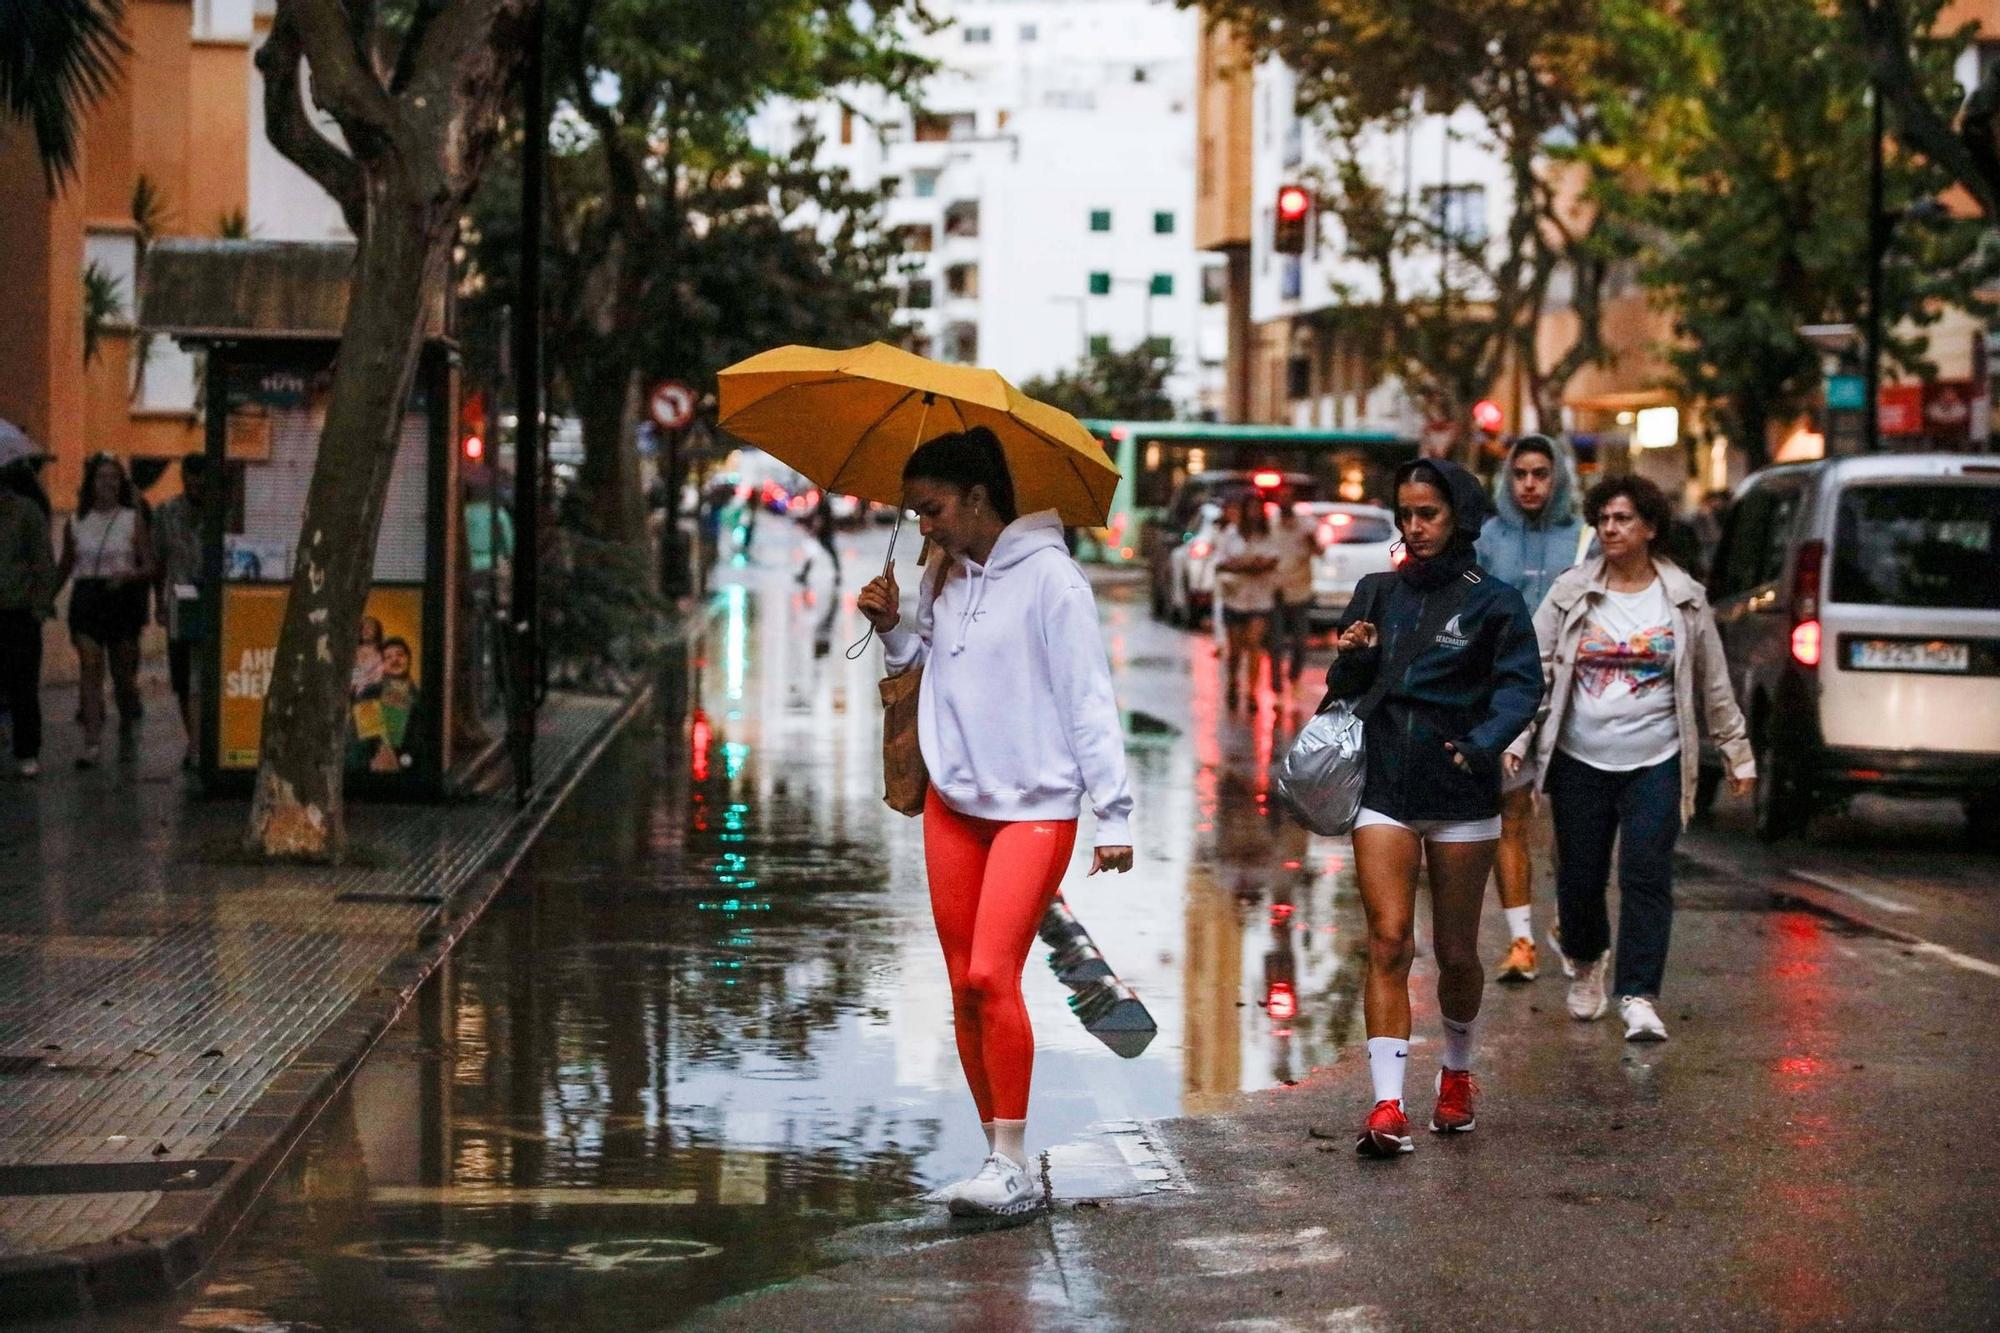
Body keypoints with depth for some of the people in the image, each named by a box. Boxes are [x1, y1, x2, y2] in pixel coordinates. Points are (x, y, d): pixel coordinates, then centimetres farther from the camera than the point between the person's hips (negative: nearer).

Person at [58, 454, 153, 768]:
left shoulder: (133, 520, 2)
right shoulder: (76, 523, 7)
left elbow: (149, 566, 0)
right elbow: (64, 567, 16)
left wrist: (128, 574, -20)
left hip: (122, 598, -1)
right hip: (86, 597, 1)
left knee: (123, 673, 7)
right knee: (90, 668, -11)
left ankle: (128, 725, 33)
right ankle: (92, 742, -15)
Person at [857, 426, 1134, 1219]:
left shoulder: (1049, 577, -10)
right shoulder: (942, 581, 10)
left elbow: (1089, 699, -11)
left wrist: (1114, 815, -15)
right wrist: (893, 631, 1)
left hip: (1035, 805, -7)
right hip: (953, 802, 7)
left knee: (992, 976, -17)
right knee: (965, 987, 6)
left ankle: (1013, 1167, -12)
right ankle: (999, 1160, 13)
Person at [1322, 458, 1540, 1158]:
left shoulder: (1493, 601, -1)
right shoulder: (1377, 593, 9)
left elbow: (1520, 686, -9)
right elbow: (1344, 691, 13)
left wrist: (1481, 744, -26)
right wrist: (1350, 660, -9)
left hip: (1461, 794, -2)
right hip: (1386, 789, 2)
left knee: (1456, 951, 8)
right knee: (1389, 941, -11)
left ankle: (1457, 1073, 35)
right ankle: (1388, 1107, -15)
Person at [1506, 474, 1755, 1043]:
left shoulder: (1685, 600, 3)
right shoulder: (1570, 594, 2)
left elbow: (1713, 684, 11)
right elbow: (1535, 670, 2)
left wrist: (1737, 753, 13)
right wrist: (1516, 739, -9)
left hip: (1655, 763, -1)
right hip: (1580, 762, 1)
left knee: (1646, 878, -10)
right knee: (1579, 878, 7)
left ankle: (1640, 998, -9)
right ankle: (1586, 964, 36)